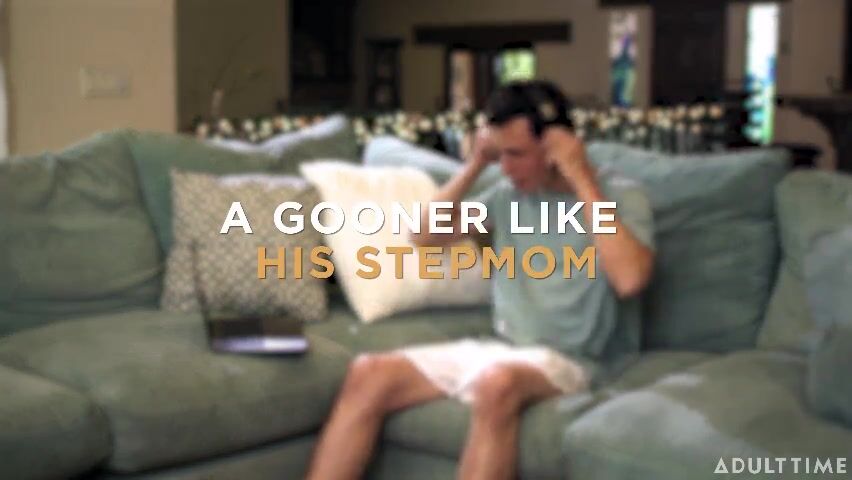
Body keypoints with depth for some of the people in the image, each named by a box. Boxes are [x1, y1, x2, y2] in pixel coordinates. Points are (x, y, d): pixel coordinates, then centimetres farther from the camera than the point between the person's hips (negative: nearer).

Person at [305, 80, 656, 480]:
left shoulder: (621, 195, -5)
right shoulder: (510, 193, 12)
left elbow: (629, 278, -24)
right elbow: (425, 236, 11)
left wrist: (583, 179, -19)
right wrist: (475, 164, 2)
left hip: (571, 361, -6)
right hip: (501, 348, 6)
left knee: (498, 382, -40)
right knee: (369, 372, -13)